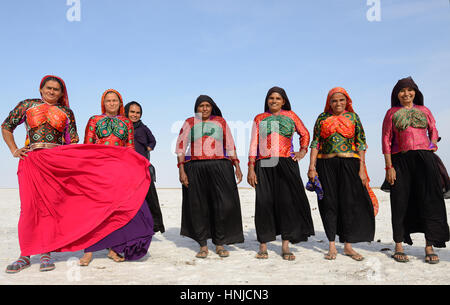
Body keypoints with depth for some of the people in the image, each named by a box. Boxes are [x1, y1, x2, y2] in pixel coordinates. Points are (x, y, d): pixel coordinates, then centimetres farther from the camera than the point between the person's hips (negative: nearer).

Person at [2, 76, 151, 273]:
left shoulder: (66, 112, 14)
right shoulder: (27, 105, 14)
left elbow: (73, 143, 12)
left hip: (58, 159, 0)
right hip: (31, 160, 0)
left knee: (50, 204, 0)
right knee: (29, 205, -3)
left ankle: (46, 253, 8)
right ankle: (25, 255, 8)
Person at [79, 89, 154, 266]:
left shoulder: (127, 123, 16)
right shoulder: (94, 120, 12)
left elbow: (131, 148, 13)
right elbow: (86, 147, 8)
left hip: (120, 168, 1)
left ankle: (114, 248, 7)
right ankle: (89, 250, 1)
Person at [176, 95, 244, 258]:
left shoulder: (221, 122, 13)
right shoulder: (190, 122, 11)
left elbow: (230, 145, 12)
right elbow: (181, 146, 5)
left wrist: (237, 166, 2)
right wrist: (181, 170, -5)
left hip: (219, 167, 0)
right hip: (195, 169, 0)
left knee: (225, 205, -5)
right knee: (198, 207, 4)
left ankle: (220, 244, 10)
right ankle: (203, 245, 17)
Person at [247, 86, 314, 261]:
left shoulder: (290, 115, 15)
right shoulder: (259, 118, 14)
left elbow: (305, 134, 25)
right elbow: (254, 144, 7)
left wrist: (303, 151, 9)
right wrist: (251, 168, -1)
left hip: (286, 164, 0)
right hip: (264, 165, 0)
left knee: (288, 202, -4)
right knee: (264, 202, -1)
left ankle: (285, 246, 5)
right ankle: (263, 246, 10)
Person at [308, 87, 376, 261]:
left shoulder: (353, 117, 9)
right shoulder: (323, 118, 9)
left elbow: (361, 144, 6)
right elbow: (315, 143, 5)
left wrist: (362, 168, -3)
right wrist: (312, 167, -4)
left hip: (349, 164, 0)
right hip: (326, 165, 0)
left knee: (350, 203, 0)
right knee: (329, 203, 2)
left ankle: (348, 245, 12)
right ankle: (332, 246, 10)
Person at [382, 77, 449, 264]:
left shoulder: (424, 110, 14)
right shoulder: (392, 113, 7)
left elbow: (433, 130, 24)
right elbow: (386, 140, 2)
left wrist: (433, 144, 2)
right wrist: (389, 166, -6)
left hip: (424, 159, 2)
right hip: (401, 160, -2)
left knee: (428, 200, 0)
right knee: (401, 201, 1)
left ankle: (429, 246, 9)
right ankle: (399, 247, 9)